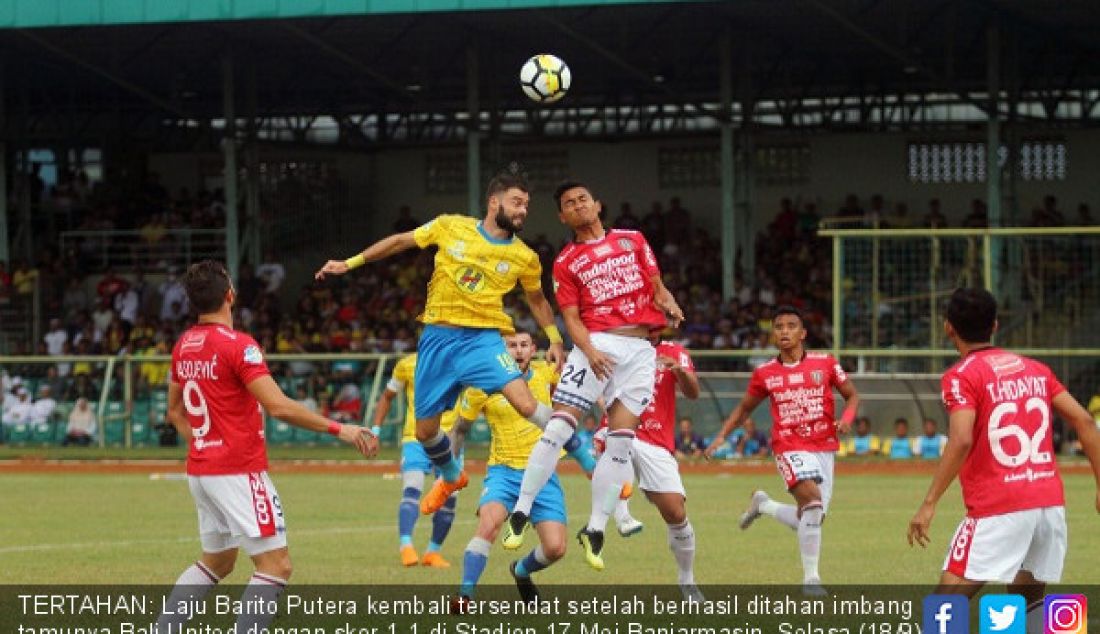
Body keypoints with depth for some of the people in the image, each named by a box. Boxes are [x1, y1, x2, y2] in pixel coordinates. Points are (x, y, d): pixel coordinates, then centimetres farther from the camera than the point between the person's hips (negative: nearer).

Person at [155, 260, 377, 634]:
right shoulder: (237, 346, -16)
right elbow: (279, 407, -22)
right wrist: (338, 429, -17)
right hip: (239, 473, -9)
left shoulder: (183, 347, 9)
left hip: (200, 472, 9)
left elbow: (175, 412, 20)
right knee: (276, 565, -6)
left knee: (216, 562, 23)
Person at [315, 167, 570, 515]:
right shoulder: (450, 227, 0)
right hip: (438, 339, 2)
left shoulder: (525, 258, 1)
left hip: (483, 339, -2)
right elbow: (400, 241, 11)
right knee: (425, 431, 9)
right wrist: (351, 263, 10)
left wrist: (556, 340, 13)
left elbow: (537, 300, 20)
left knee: (526, 402, -26)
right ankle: (451, 477, 40)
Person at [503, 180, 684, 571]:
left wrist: (669, 305, -6)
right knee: (559, 427, -14)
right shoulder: (566, 262, 10)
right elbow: (571, 317, 2)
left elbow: (657, 286, 17)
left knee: (620, 441, -4)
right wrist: (589, 351, -16)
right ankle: (521, 513, -7)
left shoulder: (633, 241, 17)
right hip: (596, 344, -2)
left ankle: (595, 530, 3)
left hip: (640, 348, 2)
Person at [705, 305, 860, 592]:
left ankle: (763, 505, 34)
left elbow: (852, 395, 11)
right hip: (789, 448, -3)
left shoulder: (825, 363, 2)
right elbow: (744, 408, 17)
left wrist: (847, 418, -10)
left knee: (808, 522, 3)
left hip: (824, 448, 3)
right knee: (812, 500, -27)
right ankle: (811, 577, -17)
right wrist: (722, 436, 6)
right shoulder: (765, 374, 3)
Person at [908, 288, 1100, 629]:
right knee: (1028, 596, 19)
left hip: (998, 510, -6)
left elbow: (961, 441, -18)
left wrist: (929, 504, -17)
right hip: (1050, 502, 6)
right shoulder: (1036, 370, 14)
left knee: (949, 597, -3)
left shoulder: (961, 377, -4)